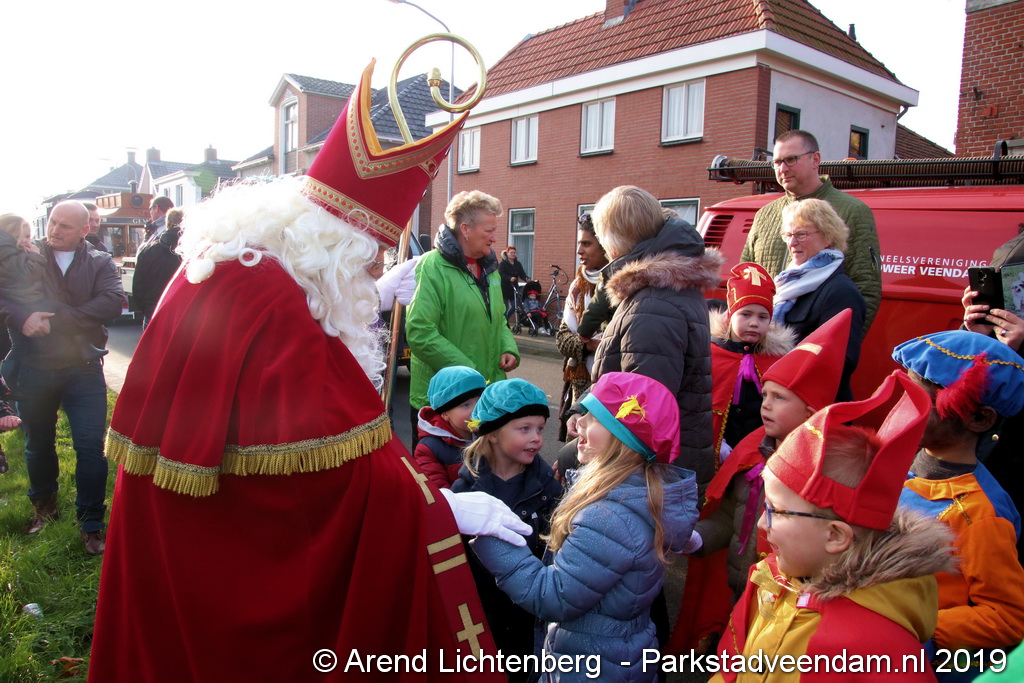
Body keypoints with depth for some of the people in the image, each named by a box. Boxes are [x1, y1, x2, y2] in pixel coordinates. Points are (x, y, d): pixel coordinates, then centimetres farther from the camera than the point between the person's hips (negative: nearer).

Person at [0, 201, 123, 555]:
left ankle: (91, 523, 12)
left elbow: (112, 302, -16)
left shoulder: (100, 263, 0)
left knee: (91, 446, -3)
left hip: (83, 369, -1)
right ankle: (44, 504, 42)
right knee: (38, 444, 18)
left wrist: (56, 319, -20)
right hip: (33, 370, 2)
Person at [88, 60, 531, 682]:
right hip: (231, 562, -9)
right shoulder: (267, 299, -31)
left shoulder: (233, 256, 1)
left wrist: (368, 303, 9)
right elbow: (339, 465, -32)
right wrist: (446, 508, -23)